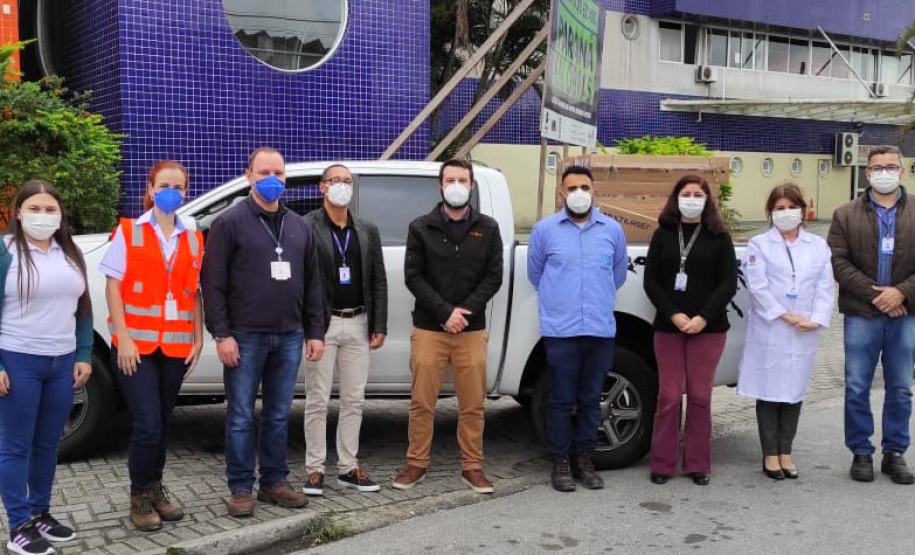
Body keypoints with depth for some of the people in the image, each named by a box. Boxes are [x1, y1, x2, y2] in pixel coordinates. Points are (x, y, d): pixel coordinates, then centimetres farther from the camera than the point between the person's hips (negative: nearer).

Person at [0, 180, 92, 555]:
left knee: (48, 443, 13)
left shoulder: (70, 254, 11)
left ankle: (41, 513, 25)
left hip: (63, 362, 5)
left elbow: (82, 309, 14)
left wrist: (84, 355, 7)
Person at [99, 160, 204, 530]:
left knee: (162, 424, 11)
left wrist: (198, 340, 4)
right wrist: (123, 339, -11)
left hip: (176, 346, 3)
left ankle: (155, 490, 26)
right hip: (136, 345, -3)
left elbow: (195, 293, 11)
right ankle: (140, 497, 9)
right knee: (147, 424, -8)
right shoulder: (129, 232, 0)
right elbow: (113, 287, -4)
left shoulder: (193, 239, 9)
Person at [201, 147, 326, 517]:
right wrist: (221, 333, -14)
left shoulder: (299, 227, 13)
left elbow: (312, 284, 15)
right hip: (245, 337, -5)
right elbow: (213, 283, -7)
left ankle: (274, 483, 22)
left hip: (289, 337, 5)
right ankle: (241, 489, 11)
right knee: (241, 416, 2)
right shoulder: (230, 223, -3)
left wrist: (315, 332, 9)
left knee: (279, 415, 11)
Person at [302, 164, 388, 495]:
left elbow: (378, 282, 12)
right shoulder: (306, 228, -4)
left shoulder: (368, 232, 12)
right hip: (321, 324, -4)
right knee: (317, 400, 2)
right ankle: (314, 469, 11)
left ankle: (348, 468, 19)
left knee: (354, 400, 9)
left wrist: (379, 326, 5)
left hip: (358, 324, 5)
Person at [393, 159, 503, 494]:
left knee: (472, 404, 4)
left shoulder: (488, 229, 8)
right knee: (422, 403, 2)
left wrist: (465, 311, -10)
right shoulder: (421, 228, 4)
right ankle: (416, 464, 15)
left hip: (472, 330, 1)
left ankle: (472, 467, 15)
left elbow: (493, 277, 3)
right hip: (428, 329, -1)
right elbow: (413, 277, -1)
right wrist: (446, 312, -12)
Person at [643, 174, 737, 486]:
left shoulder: (718, 237, 6)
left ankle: (697, 464, 13)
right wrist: (673, 314, -11)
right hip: (668, 326, 0)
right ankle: (662, 463, 8)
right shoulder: (663, 235, 8)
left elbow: (729, 283, 0)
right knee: (669, 396, 0)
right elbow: (651, 281, 3)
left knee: (700, 396, 3)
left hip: (708, 328, 0)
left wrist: (703, 317, -12)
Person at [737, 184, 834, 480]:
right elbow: (757, 286, -7)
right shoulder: (759, 244, 2)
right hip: (769, 331, -3)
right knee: (769, 392, 1)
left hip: (804, 334, 3)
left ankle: (785, 452, 18)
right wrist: (784, 315, -14)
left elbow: (826, 287, 4)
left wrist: (816, 319, -11)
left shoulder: (818, 246, 10)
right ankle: (770, 454, 10)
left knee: (795, 392, 8)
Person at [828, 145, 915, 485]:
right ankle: (861, 453, 15)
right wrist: (874, 293, -13)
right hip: (861, 315, -1)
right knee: (857, 389, 3)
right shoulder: (846, 215, 3)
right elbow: (838, 262, -5)